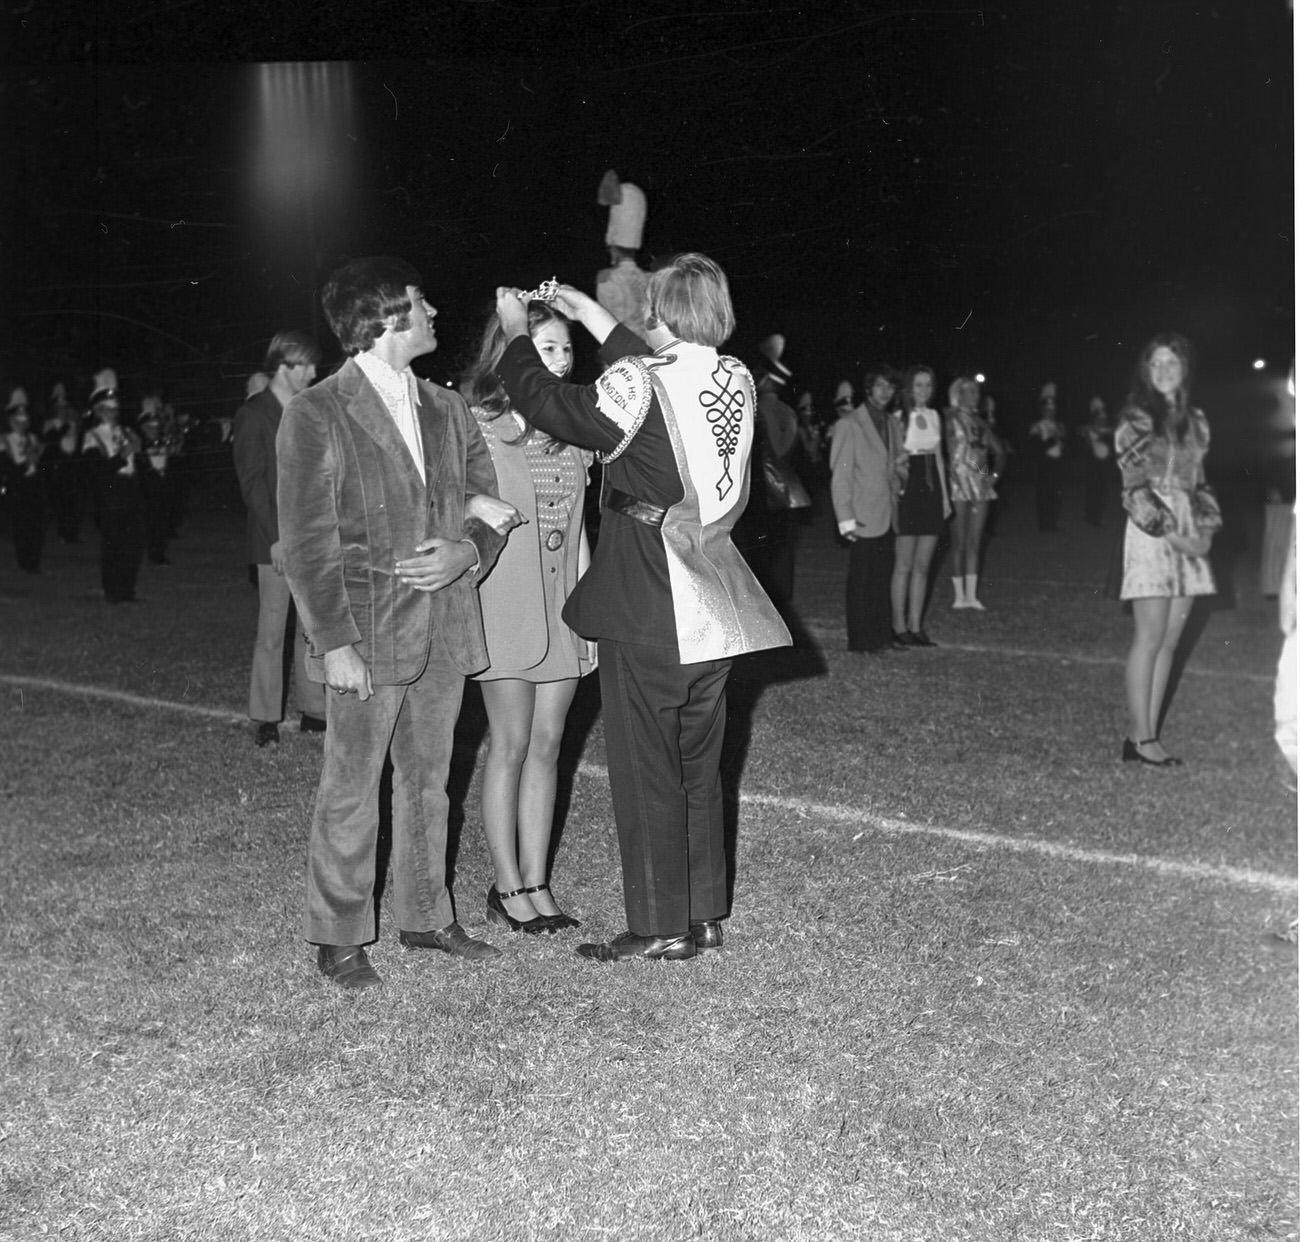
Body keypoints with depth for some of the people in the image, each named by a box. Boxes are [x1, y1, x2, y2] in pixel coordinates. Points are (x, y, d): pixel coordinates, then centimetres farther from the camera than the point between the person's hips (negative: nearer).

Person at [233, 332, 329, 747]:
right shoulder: (253, 414, -3)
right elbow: (252, 482, -8)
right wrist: (275, 537, -16)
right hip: (277, 539, -5)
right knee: (271, 631, -1)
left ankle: (314, 711, 15)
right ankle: (265, 719, 7)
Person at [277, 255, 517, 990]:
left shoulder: (448, 409, 11)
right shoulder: (316, 415, -8)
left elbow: (490, 500, 14)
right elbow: (307, 542, -10)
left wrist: (468, 549, -9)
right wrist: (335, 642, -15)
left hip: (445, 628, 6)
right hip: (368, 633, -5)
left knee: (429, 781, 16)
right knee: (352, 792, 3)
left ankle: (426, 915, 29)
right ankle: (339, 938, 16)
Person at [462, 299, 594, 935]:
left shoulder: (570, 430, 11)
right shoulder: (477, 427, -6)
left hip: (562, 604, 5)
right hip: (502, 602, -5)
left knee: (547, 744, 6)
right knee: (511, 744, -2)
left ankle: (536, 883, 14)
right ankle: (508, 889, 8)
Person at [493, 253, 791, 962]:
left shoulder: (640, 385, -17)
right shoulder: (734, 380, 4)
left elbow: (549, 405, -10)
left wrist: (516, 334, 6)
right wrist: (594, 318, 26)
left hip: (648, 607, -7)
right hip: (714, 605, 7)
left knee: (645, 767, 4)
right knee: (700, 764, 16)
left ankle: (661, 926, 10)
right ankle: (706, 916, 24)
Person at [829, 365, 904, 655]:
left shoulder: (892, 423, 14)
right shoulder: (848, 425, -7)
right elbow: (840, 476, -9)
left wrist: (898, 481, 6)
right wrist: (846, 519, -13)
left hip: (888, 515, 6)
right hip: (864, 518, -6)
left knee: (883, 577, 9)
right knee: (861, 580, -1)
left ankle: (881, 635, 17)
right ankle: (860, 641, 5)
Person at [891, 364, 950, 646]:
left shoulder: (934, 416, 13)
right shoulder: (899, 418, -5)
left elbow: (939, 458, 17)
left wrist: (945, 495, 15)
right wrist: (899, 463, -25)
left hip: (931, 490, 6)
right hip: (907, 492, -6)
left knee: (923, 565, 7)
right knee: (904, 565, -2)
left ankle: (916, 626, 12)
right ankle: (899, 627, 5)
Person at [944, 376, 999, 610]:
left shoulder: (979, 422, 14)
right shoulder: (953, 420, -4)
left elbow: (990, 452, 19)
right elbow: (958, 456, -8)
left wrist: (993, 474, 3)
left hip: (981, 486, 6)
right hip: (960, 484, -6)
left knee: (975, 542, 6)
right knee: (960, 542, -2)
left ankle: (971, 594, 9)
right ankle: (960, 595, 4)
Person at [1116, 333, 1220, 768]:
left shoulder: (1195, 421, 15)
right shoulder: (1136, 420, -4)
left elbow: (1199, 481, 19)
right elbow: (1135, 487, -9)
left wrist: (1207, 526, 3)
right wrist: (1169, 532, -15)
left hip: (1188, 538, 6)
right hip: (1151, 532, -6)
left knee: (1170, 640, 4)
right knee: (1150, 638, -7)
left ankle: (1148, 734, 8)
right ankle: (1139, 738, -3)